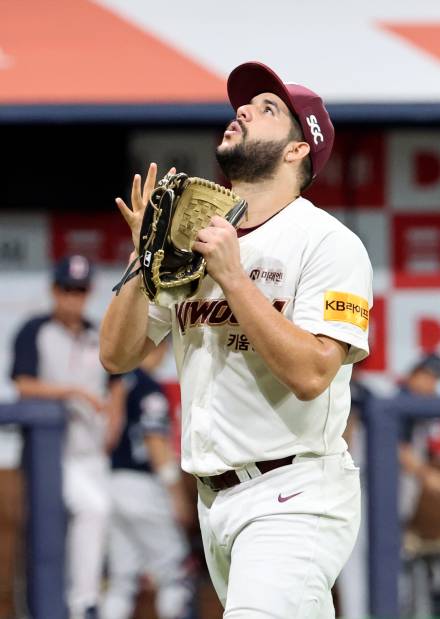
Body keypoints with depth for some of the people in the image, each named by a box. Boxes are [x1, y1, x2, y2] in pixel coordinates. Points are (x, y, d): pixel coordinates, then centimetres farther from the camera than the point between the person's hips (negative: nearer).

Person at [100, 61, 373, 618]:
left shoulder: (329, 243, -8)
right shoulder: (190, 239, 12)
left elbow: (309, 374, -21)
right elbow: (117, 356, 10)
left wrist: (232, 277, -21)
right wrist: (146, 260, -5)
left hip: (293, 500, -7)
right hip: (214, 500, 7)